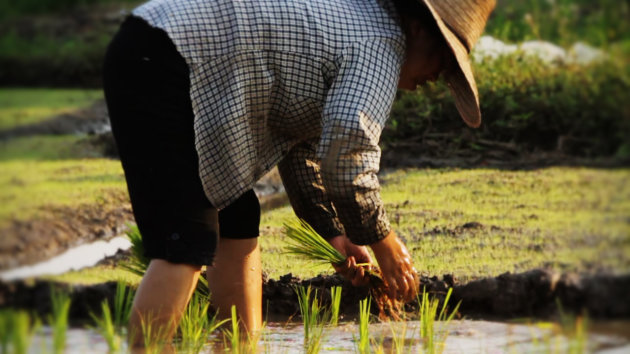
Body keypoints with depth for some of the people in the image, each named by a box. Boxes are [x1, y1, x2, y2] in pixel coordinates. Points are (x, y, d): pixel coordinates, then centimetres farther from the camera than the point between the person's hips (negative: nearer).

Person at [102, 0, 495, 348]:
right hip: (159, 71, -11)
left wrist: (332, 233, 25)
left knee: (238, 224, 14)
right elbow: (346, 151, -21)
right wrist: (382, 241, -8)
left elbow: (301, 140, 28)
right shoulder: (381, 43, -8)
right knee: (188, 243, -13)